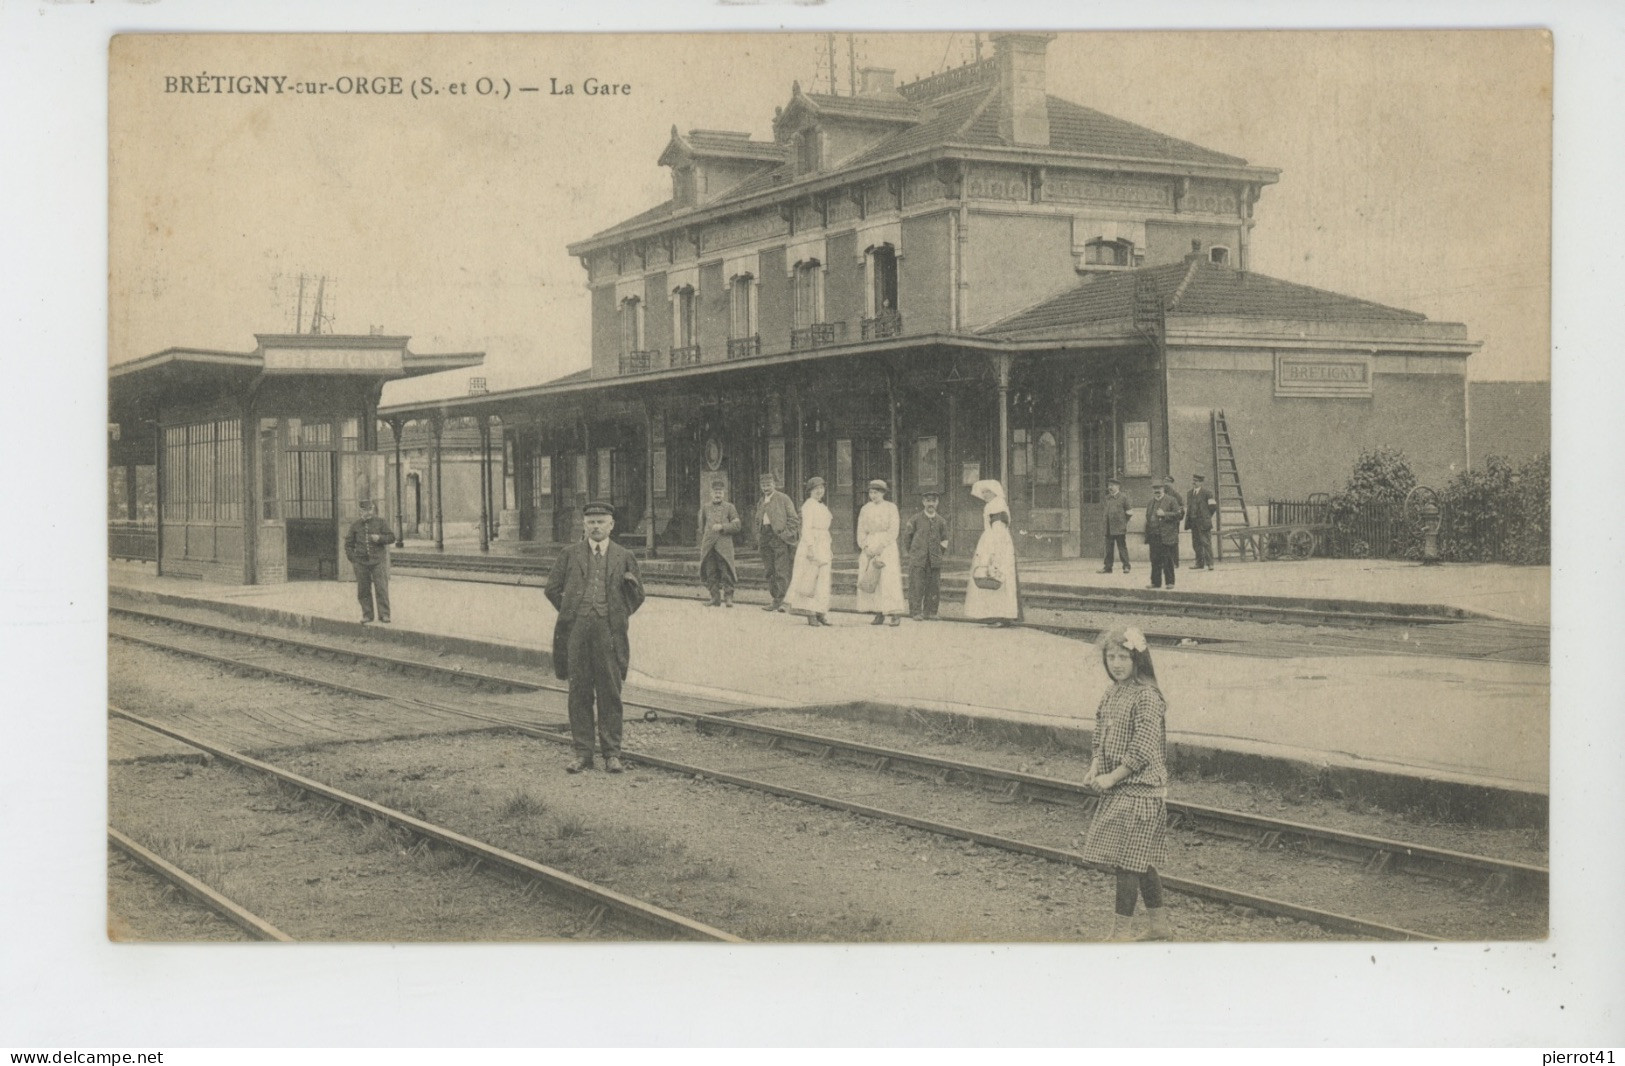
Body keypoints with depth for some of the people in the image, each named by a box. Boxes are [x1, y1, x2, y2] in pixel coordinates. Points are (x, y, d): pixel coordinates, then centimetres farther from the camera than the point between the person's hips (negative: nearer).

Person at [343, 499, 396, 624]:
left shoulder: (380, 522, 5)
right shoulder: (355, 525, 9)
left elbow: (391, 537, 3)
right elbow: (349, 543, 14)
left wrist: (380, 538, -15)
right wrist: (352, 558, 2)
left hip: (378, 561, -2)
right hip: (361, 562, 2)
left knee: (381, 588, -7)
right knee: (363, 590, 4)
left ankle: (384, 615, -4)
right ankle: (367, 615, 13)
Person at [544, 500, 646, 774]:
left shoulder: (624, 557, 11)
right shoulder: (570, 555, 12)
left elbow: (637, 598, 16)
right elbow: (552, 588, 16)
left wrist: (632, 582, -1)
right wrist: (570, 611, 10)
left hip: (609, 631, -1)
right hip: (576, 631, 1)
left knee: (610, 694, -1)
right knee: (579, 693, 4)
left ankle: (612, 754, 6)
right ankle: (582, 753, 10)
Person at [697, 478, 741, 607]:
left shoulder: (729, 507, 9)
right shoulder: (705, 508, 15)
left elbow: (737, 525, 2)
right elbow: (701, 529, 17)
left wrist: (722, 527, -11)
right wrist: (701, 547, 12)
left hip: (724, 545, -2)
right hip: (708, 546, 2)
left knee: (726, 572, -6)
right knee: (711, 574, 1)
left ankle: (728, 598, 0)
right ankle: (715, 598, 6)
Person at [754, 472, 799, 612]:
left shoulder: (783, 499, 3)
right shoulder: (761, 502, 20)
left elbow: (793, 519, 0)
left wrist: (786, 533, -10)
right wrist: (758, 539, 14)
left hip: (779, 537, -6)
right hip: (765, 537, 6)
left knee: (782, 571, -10)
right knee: (769, 571, 4)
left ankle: (782, 600, -13)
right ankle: (776, 600, 9)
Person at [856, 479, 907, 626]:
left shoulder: (891, 508, -1)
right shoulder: (865, 509, 10)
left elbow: (893, 532, -6)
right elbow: (861, 532, 10)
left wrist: (879, 547, -13)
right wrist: (865, 548, -6)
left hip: (886, 547, -4)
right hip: (870, 548, 4)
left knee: (889, 580, -10)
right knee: (870, 581, -4)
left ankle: (894, 615, -10)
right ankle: (879, 614, -1)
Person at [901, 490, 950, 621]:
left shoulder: (941, 521, 7)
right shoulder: (915, 520, 1)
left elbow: (944, 539, 20)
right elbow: (907, 535, 13)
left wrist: (941, 553, 15)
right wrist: (906, 551, 14)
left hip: (934, 559, 3)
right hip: (917, 559, -2)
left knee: (934, 586, 3)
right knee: (917, 586, -7)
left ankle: (930, 611, 15)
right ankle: (915, 612, -1)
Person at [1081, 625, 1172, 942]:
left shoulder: (1147, 697, -15)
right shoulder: (1111, 695, 11)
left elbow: (1143, 749, -19)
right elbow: (1101, 737, 16)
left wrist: (1112, 777, -17)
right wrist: (1095, 768, -1)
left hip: (1138, 789, -9)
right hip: (1116, 789, 9)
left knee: (1127, 860, -6)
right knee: (1141, 861, 15)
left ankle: (1122, 931, 0)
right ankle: (1158, 924, 25)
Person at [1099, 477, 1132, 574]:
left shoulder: (1123, 498, -3)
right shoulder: (1107, 498, 12)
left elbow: (1129, 510, -1)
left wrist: (1124, 521, 0)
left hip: (1119, 528, -5)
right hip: (1108, 529, 5)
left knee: (1122, 547, -2)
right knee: (1108, 549, 6)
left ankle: (1126, 566, 3)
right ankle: (1107, 567, 10)